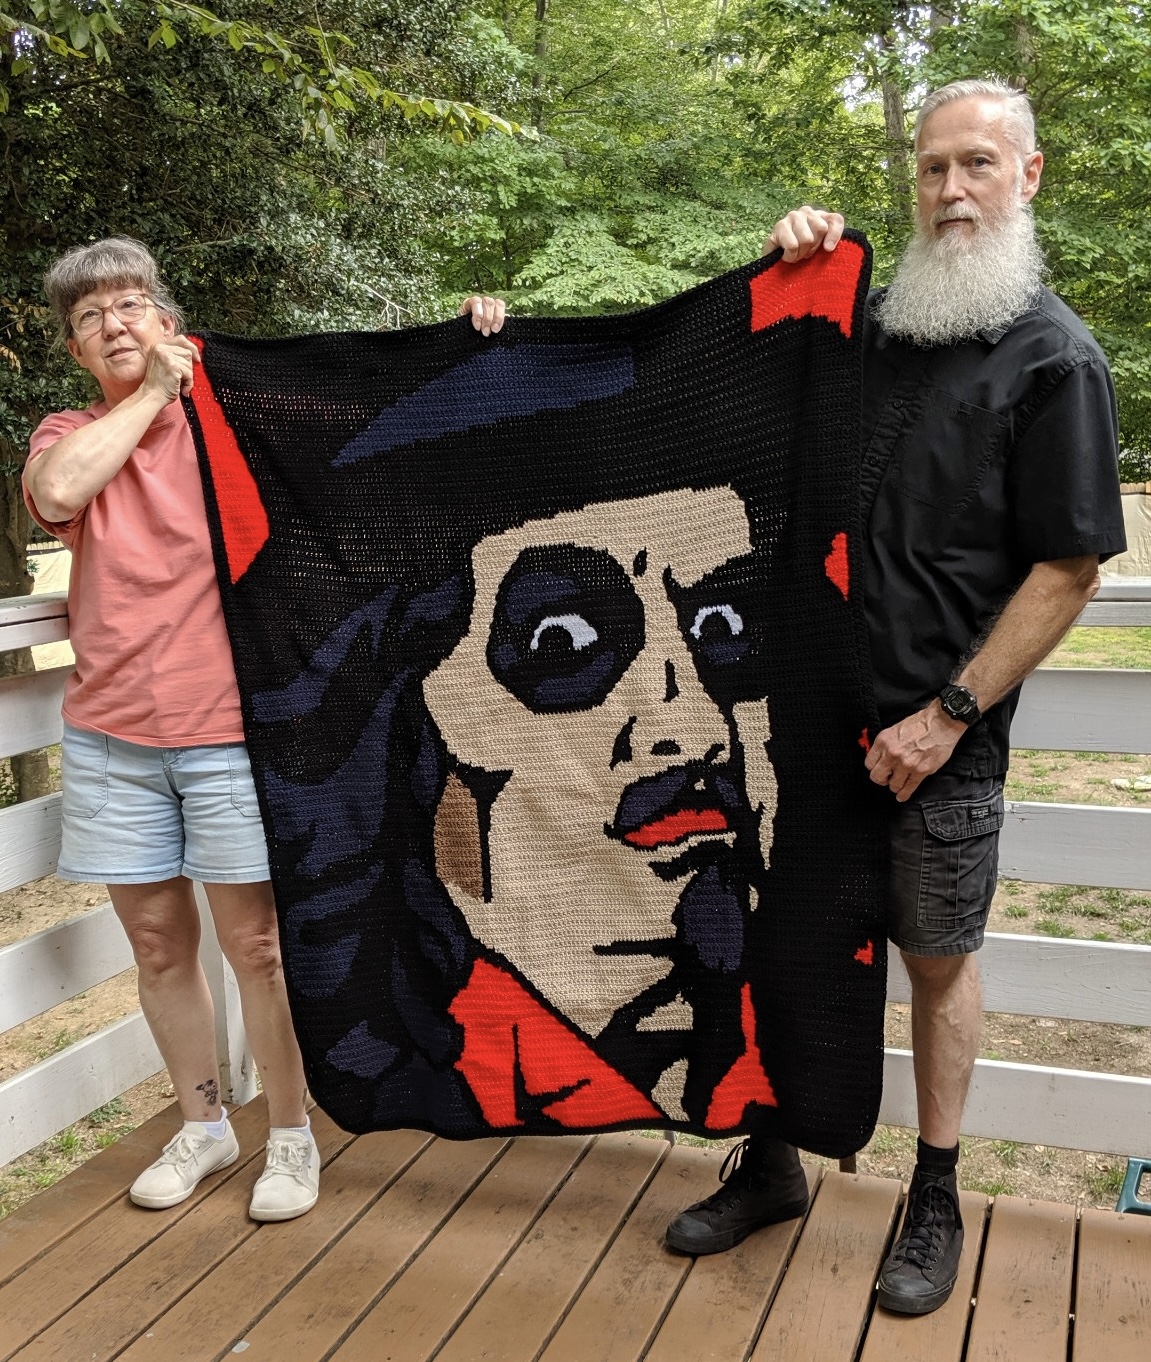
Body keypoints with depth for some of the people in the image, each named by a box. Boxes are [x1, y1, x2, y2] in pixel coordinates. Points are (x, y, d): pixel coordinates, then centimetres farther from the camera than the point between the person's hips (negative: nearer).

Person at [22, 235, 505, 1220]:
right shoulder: (68, 435, 11)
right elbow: (58, 490, -12)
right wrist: (150, 392, -4)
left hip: (230, 730, -3)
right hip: (111, 738, 3)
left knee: (257, 941, 3)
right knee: (158, 941, 12)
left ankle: (291, 1136, 22)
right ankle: (203, 1126, 32)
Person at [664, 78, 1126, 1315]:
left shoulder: (1054, 360, -6)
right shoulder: (866, 322, 7)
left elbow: (1068, 572, -9)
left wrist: (946, 715, -13)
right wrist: (787, 269, 1)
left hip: (938, 739, -4)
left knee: (938, 963, 10)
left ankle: (935, 1202, 30)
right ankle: (770, 1163, 32)